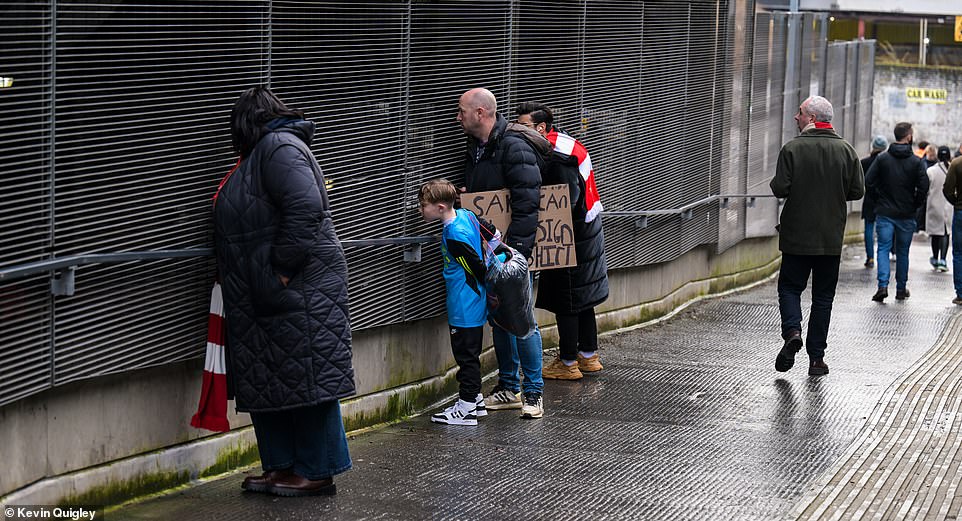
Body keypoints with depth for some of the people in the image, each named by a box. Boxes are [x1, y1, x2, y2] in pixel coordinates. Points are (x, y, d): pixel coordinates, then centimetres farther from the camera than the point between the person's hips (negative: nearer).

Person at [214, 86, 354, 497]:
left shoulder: (278, 147, -12)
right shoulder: (264, 153, 20)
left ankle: (317, 473, 1)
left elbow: (306, 208, -25)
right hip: (269, 294, 11)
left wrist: (284, 270, -23)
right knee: (267, 381, 12)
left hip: (299, 290, -11)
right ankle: (282, 466, 18)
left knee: (305, 379, -5)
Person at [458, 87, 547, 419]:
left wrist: (515, 247, -25)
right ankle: (509, 388, 20)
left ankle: (534, 391, 2)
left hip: (512, 252, -9)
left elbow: (527, 203, -21)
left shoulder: (515, 147, -16)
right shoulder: (475, 148, 14)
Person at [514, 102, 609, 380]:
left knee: (566, 301, -1)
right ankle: (589, 355, 28)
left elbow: (568, 202, -25)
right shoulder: (562, 144, 10)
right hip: (587, 232, 10)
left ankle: (568, 363, 5)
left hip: (573, 238, -10)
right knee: (582, 299, 18)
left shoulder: (557, 157, -21)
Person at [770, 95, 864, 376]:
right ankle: (816, 357, 9)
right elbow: (857, 191, 1)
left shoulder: (792, 149, -10)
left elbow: (780, 189, -14)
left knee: (789, 287, 11)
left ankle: (792, 331, -15)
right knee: (823, 295, 9)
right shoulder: (846, 150, 0)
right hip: (831, 238, 2)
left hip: (797, 236, -2)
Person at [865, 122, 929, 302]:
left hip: (885, 213, 0)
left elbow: (868, 181, -7)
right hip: (906, 215, 0)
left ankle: (883, 285, -18)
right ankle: (901, 289, 19)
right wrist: (915, 205, 4)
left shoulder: (882, 158, -2)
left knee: (883, 249, 0)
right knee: (902, 252, 12)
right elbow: (924, 186, -11)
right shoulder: (916, 161, -5)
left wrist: (878, 200, 5)